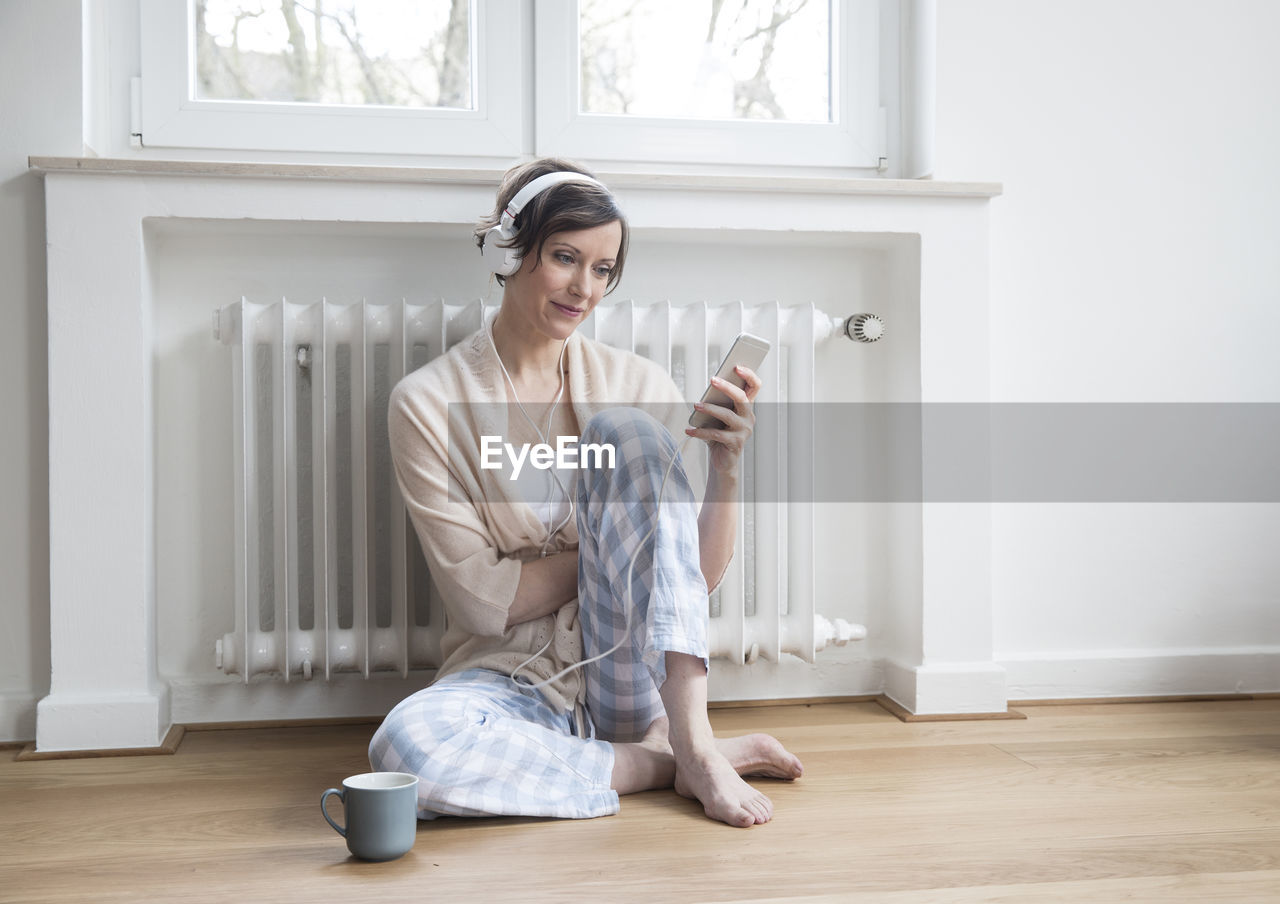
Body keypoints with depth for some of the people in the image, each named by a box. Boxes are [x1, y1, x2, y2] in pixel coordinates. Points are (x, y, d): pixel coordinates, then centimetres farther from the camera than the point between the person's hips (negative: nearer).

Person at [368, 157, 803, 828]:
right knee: (407, 744, -36)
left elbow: (699, 577, -1)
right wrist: (612, 544, -11)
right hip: (516, 682, -1)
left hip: (635, 678, 2)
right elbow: (482, 599, -9)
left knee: (625, 428, -18)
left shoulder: (636, 385, 3)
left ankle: (691, 734, -23)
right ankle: (664, 762, -14)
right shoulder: (427, 402, -4)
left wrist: (726, 466, -17)